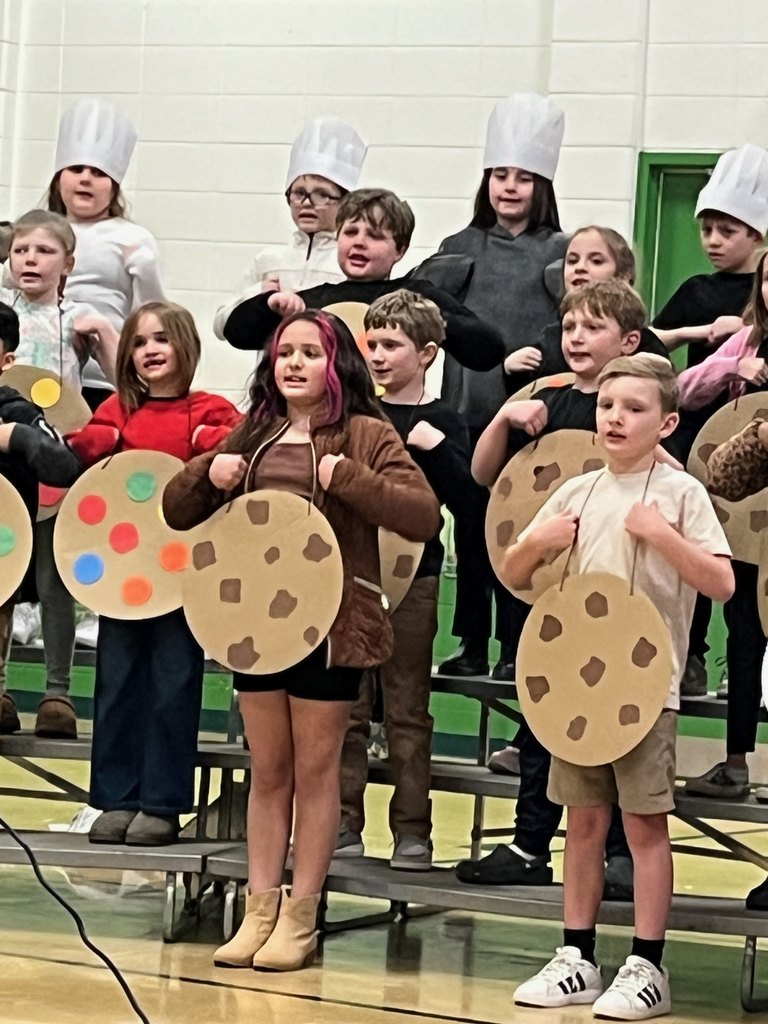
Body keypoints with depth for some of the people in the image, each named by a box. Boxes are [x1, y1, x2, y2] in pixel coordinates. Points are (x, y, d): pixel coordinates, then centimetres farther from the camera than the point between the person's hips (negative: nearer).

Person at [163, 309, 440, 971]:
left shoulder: (365, 436, -5)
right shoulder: (252, 437, 10)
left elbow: (424, 516, -16)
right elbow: (178, 512, 15)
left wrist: (345, 478, -22)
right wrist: (208, 475, -6)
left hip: (331, 622, -5)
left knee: (315, 769, 4)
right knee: (268, 772, 11)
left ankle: (301, 917, 11)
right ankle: (260, 910, 16)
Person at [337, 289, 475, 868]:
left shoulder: (440, 423, -2)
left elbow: (466, 503, -10)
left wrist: (436, 448, -19)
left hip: (411, 578, -3)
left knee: (407, 712, 4)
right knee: (346, 708, 7)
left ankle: (412, 830, 9)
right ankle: (344, 823, 14)